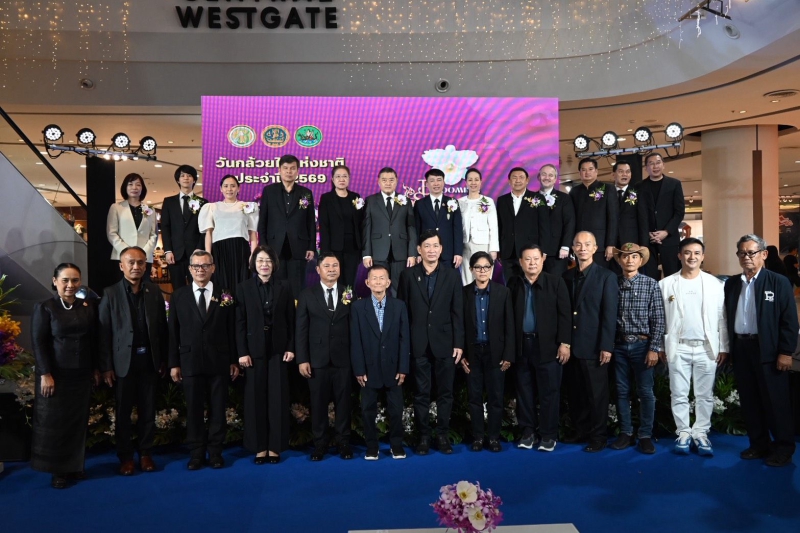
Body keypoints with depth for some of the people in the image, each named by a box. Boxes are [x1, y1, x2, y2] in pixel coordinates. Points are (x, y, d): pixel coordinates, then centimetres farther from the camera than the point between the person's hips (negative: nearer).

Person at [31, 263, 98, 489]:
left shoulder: (89, 307, 5)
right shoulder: (44, 308, -5)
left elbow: (94, 339, 8)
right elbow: (38, 343, -9)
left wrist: (96, 368, 6)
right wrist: (45, 374, -14)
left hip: (82, 375, 4)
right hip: (56, 374, -3)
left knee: (78, 422, 10)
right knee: (54, 422, 5)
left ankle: (75, 466, 22)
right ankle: (58, 470, 17)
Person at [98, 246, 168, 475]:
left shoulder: (155, 292, 4)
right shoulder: (110, 293, -2)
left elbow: (162, 328, 4)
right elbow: (104, 332, -4)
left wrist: (164, 360, 1)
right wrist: (106, 366, -7)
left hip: (150, 360, 2)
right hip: (123, 361, -2)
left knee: (148, 410, 9)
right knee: (123, 412, 8)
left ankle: (146, 454, 21)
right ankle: (125, 456, 21)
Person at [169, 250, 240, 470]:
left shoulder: (224, 296, 3)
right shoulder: (178, 296, 4)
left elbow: (232, 331, 3)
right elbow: (173, 332, 4)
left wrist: (234, 360, 1)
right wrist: (174, 363, 0)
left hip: (219, 362, 0)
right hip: (190, 362, 0)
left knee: (218, 409, 6)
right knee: (193, 410, 7)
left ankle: (215, 452, 18)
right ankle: (196, 454, 18)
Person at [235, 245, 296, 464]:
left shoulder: (284, 287, 5)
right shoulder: (243, 288, 2)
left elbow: (290, 320, 4)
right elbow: (240, 323, -1)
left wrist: (291, 347, -3)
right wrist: (242, 352, -7)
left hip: (278, 349, 1)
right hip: (254, 349, 0)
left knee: (278, 398, 3)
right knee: (256, 398, 4)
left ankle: (275, 446, 13)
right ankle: (259, 447, 14)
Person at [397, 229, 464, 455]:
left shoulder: (452, 276, 5)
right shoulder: (408, 275, 3)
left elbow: (458, 312, 2)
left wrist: (459, 343, -3)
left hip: (445, 343, 1)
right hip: (419, 345, 0)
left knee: (445, 392, 7)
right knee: (421, 393, 7)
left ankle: (443, 435, 19)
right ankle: (424, 436, 17)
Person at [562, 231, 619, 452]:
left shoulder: (606, 276, -3)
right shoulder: (566, 276, 10)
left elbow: (610, 314, -8)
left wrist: (606, 346, -14)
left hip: (593, 347, -4)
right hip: (571, 345, 4)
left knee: (596, 394, 5)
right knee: (575, 392, 11)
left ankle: (598, 436, 17)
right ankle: (580, 430, 26)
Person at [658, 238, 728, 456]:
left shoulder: (714, 284, 3)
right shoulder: (666, 284, 1)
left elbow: (722, 318, 3)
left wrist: (723, 347, 1)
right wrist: (660, 346, 0)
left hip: (707, 348, 1)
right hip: (678, 348, 0)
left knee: (705, 395, 7)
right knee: (679, 394, 5)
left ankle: (701, 432, 17)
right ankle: (683, 432, 16)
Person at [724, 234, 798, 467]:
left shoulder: (778, 282, -3)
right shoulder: (731, 283, 10)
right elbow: (727, 317, 10)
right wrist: (727, 348, 5)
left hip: (768, 351, -4)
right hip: (741, 349, 4)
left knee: (776, 401, 2)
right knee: (749, 401, 11)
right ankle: (759, 444, 23)